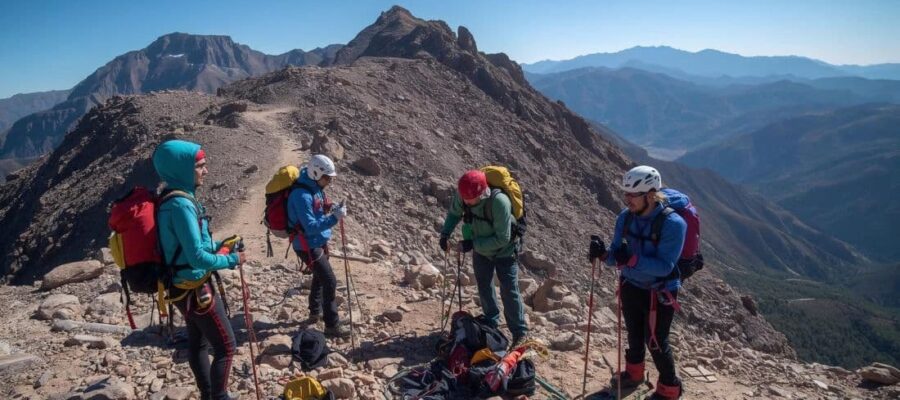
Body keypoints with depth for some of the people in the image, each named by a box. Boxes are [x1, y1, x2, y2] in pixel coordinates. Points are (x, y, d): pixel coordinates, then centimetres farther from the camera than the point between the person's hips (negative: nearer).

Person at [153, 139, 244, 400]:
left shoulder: (173, 198, 5)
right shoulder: (180, 204, -26)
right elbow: (198, 258, -29)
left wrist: (219, 246, 7)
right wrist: (231, 260, -16)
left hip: (185, 287, 10)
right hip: (195, 289, -10)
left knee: (198, 343, 20)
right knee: (225, 347, 0)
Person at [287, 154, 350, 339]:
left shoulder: (315, 188, 0)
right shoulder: (302, 195, -29)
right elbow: (311, 227, -30)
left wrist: (330, 209, -6)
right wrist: (335, 218, -33)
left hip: (319, 242, 10)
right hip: (308, 246, -10)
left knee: (320, 277, 25)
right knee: (330, 282, -6)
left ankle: (315, 312, 44)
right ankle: (332, 326, 5)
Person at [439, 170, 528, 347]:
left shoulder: (499, 202, -39)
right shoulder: (462, 194, -23)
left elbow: (502, 239, -31)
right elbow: (454, 213, 0)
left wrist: (473, 244, -31)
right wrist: (445, 233, -15)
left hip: (503, 250, -5)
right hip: (480, 247, 6)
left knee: (509, 291, -5)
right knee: (484, 287, 17)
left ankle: (520, 332, 12)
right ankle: (491, 322, 39)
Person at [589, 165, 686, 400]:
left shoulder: (673, 224, -25)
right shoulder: (626, 217, -9)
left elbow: (664, 266, -28)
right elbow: (617, 256, -5)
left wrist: (632, 259, -39)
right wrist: (604, 254, -26)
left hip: (659, 293, -5)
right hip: (630, 287, 5)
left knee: (656, 343, 8)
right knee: (634, 335, 23)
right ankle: (633, 374, 47)